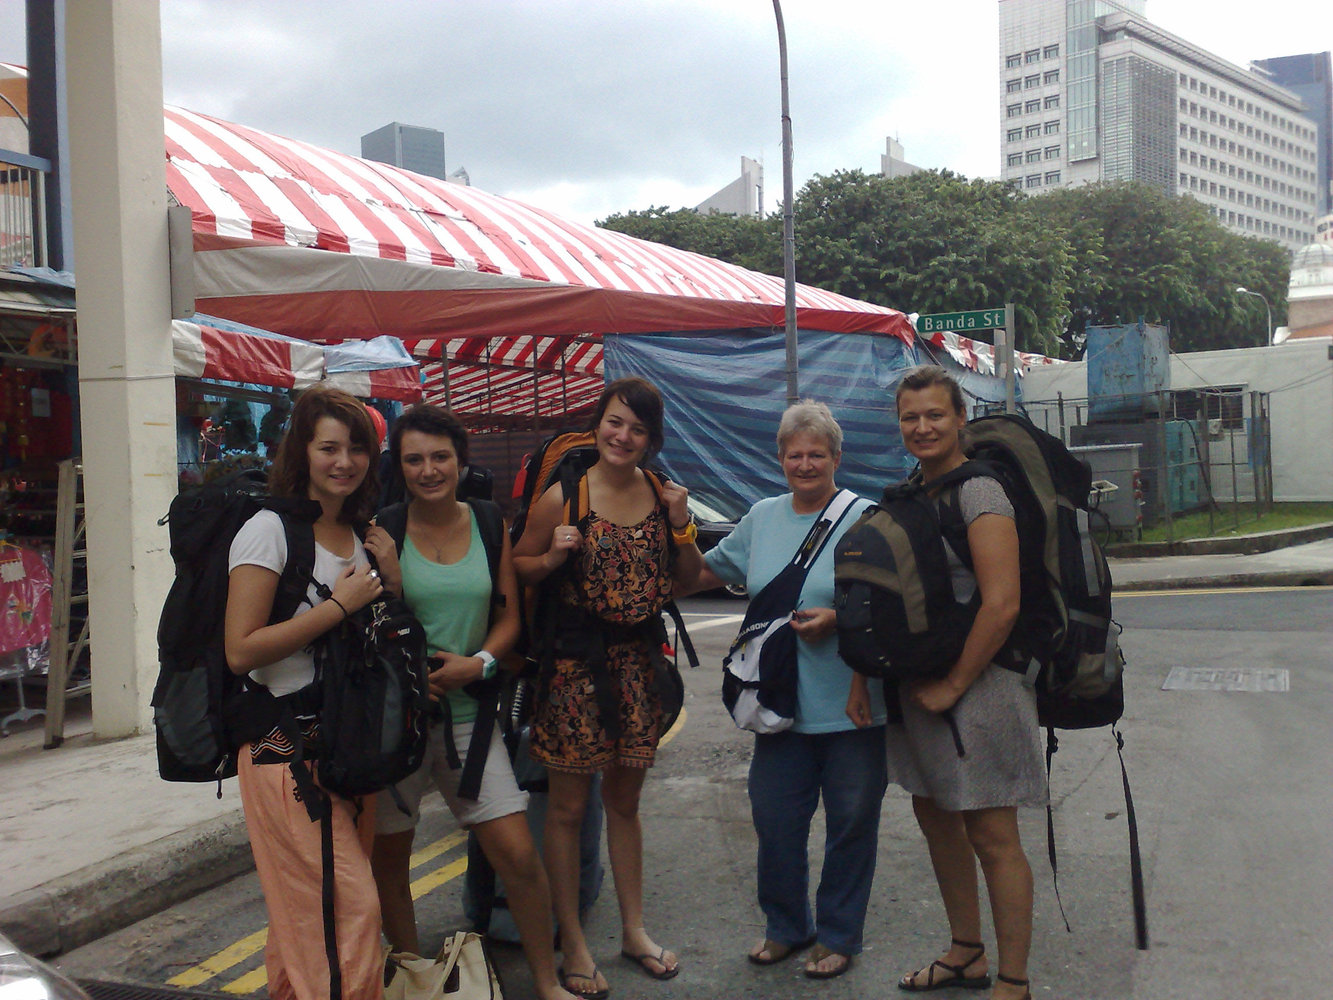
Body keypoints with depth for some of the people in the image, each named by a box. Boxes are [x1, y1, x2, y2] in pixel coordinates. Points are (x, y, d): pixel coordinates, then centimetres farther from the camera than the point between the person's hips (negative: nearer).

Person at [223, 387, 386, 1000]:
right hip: (286, 747, -7)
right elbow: (240, 651, -18)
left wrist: (389, 578, 5)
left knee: (309, 913, 12)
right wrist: (339, 605, -17)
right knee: (352, 905, -8)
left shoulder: (360, 533, 13)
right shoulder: (271, 529, -10)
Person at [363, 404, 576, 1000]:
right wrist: (389, 578, -19)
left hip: (468, 710, 1)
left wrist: (478, 663, -10)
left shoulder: (490, 522, 4)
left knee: (519, 856, -2)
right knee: (388, 858, 10)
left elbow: (510, 616, 7)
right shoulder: (384, 531, -4)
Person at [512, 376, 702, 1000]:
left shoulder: (661, 494, 3)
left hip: (638, 661, 4)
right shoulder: (563, 497, -9)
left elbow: (690, 578, 11)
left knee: (624, 800, 18)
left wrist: (681, 525, -6)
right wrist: (553, 557, -19)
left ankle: (633, 930, 32)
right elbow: (518, 566, 1)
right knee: (568, 807, 5)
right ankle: (571, 944, 21)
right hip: (576, 660, -4)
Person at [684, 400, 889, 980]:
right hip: (781, 703, 4)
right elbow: (707, 572, 21)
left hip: (852, 706, -4)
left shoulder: (865, 518, -6)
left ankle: (838, 936, 28)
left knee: (850, 823, 9)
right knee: (774, 820, 10)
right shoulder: (762, 517, 10)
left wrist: (838, 618, -20)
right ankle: (786, 927, 32)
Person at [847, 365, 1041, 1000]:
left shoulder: (978, 494, -14)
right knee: (934, 817, 18)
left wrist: (953, 685, -15)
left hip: (977, 686, -9)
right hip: (915, 687, 9)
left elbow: (1002, 605, -21)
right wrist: (862, 678, 10)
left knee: (991, 835, 0)